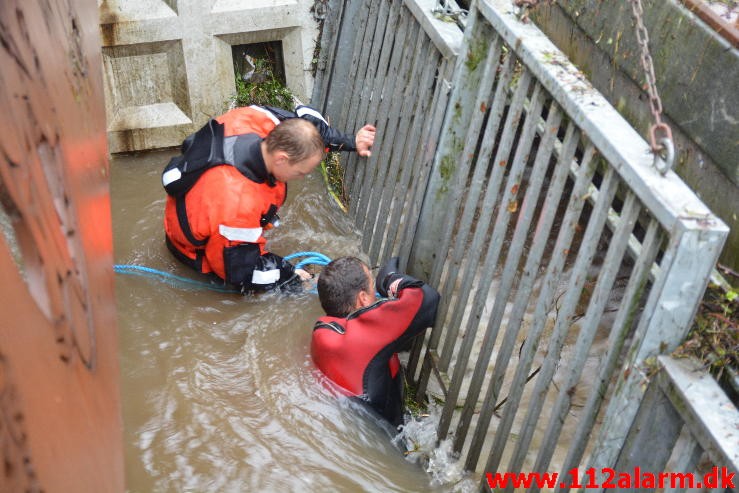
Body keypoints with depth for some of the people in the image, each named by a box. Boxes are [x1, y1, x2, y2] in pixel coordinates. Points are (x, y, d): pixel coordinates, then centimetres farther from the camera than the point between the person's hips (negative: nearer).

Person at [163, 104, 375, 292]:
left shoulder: (257, 119, -27)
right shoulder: (240, 205, -47)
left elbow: (304, 117, -4)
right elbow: (242, 274, -31)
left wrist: (350, 142, -10)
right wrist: (291, 275, -18)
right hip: (197, 249, -7)